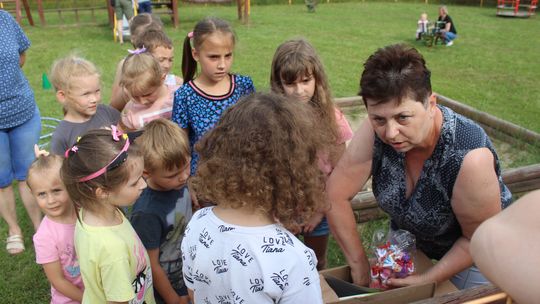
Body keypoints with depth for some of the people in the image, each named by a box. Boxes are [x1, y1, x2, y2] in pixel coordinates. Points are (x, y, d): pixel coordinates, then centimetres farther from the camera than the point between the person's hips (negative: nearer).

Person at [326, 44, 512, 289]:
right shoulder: (376, 130, -31)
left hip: (469, 254, -3)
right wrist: (359, 264, -17)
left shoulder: (469, 159, -39)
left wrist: (428, 280, -21)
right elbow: (336, 194, -23)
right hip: (408, 236, 4)